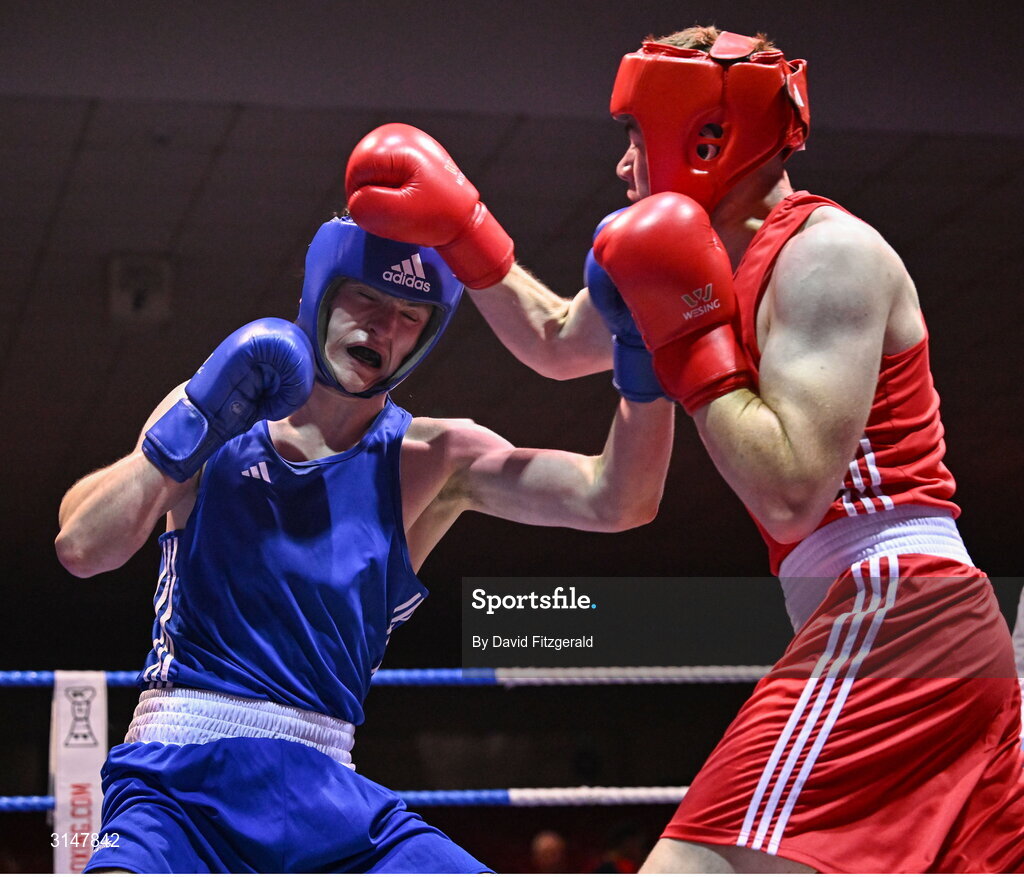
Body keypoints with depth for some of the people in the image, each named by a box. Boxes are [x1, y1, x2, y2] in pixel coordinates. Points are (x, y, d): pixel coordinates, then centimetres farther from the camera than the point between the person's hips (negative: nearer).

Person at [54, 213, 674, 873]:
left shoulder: (431, 460, 7)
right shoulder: (211, 411, 7)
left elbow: (615, 502, -6)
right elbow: (81, 548, -4)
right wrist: (195, 424, -13)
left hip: (327, 798, 2)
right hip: (180, 779, -2)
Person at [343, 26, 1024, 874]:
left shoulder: (826, 251, -9)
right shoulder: (732, 258, 19)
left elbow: (790, 497, -19)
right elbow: (556, 342, 34)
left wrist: (691, 341, -9)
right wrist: (460, 227, 24)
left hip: (892, 610, -10)